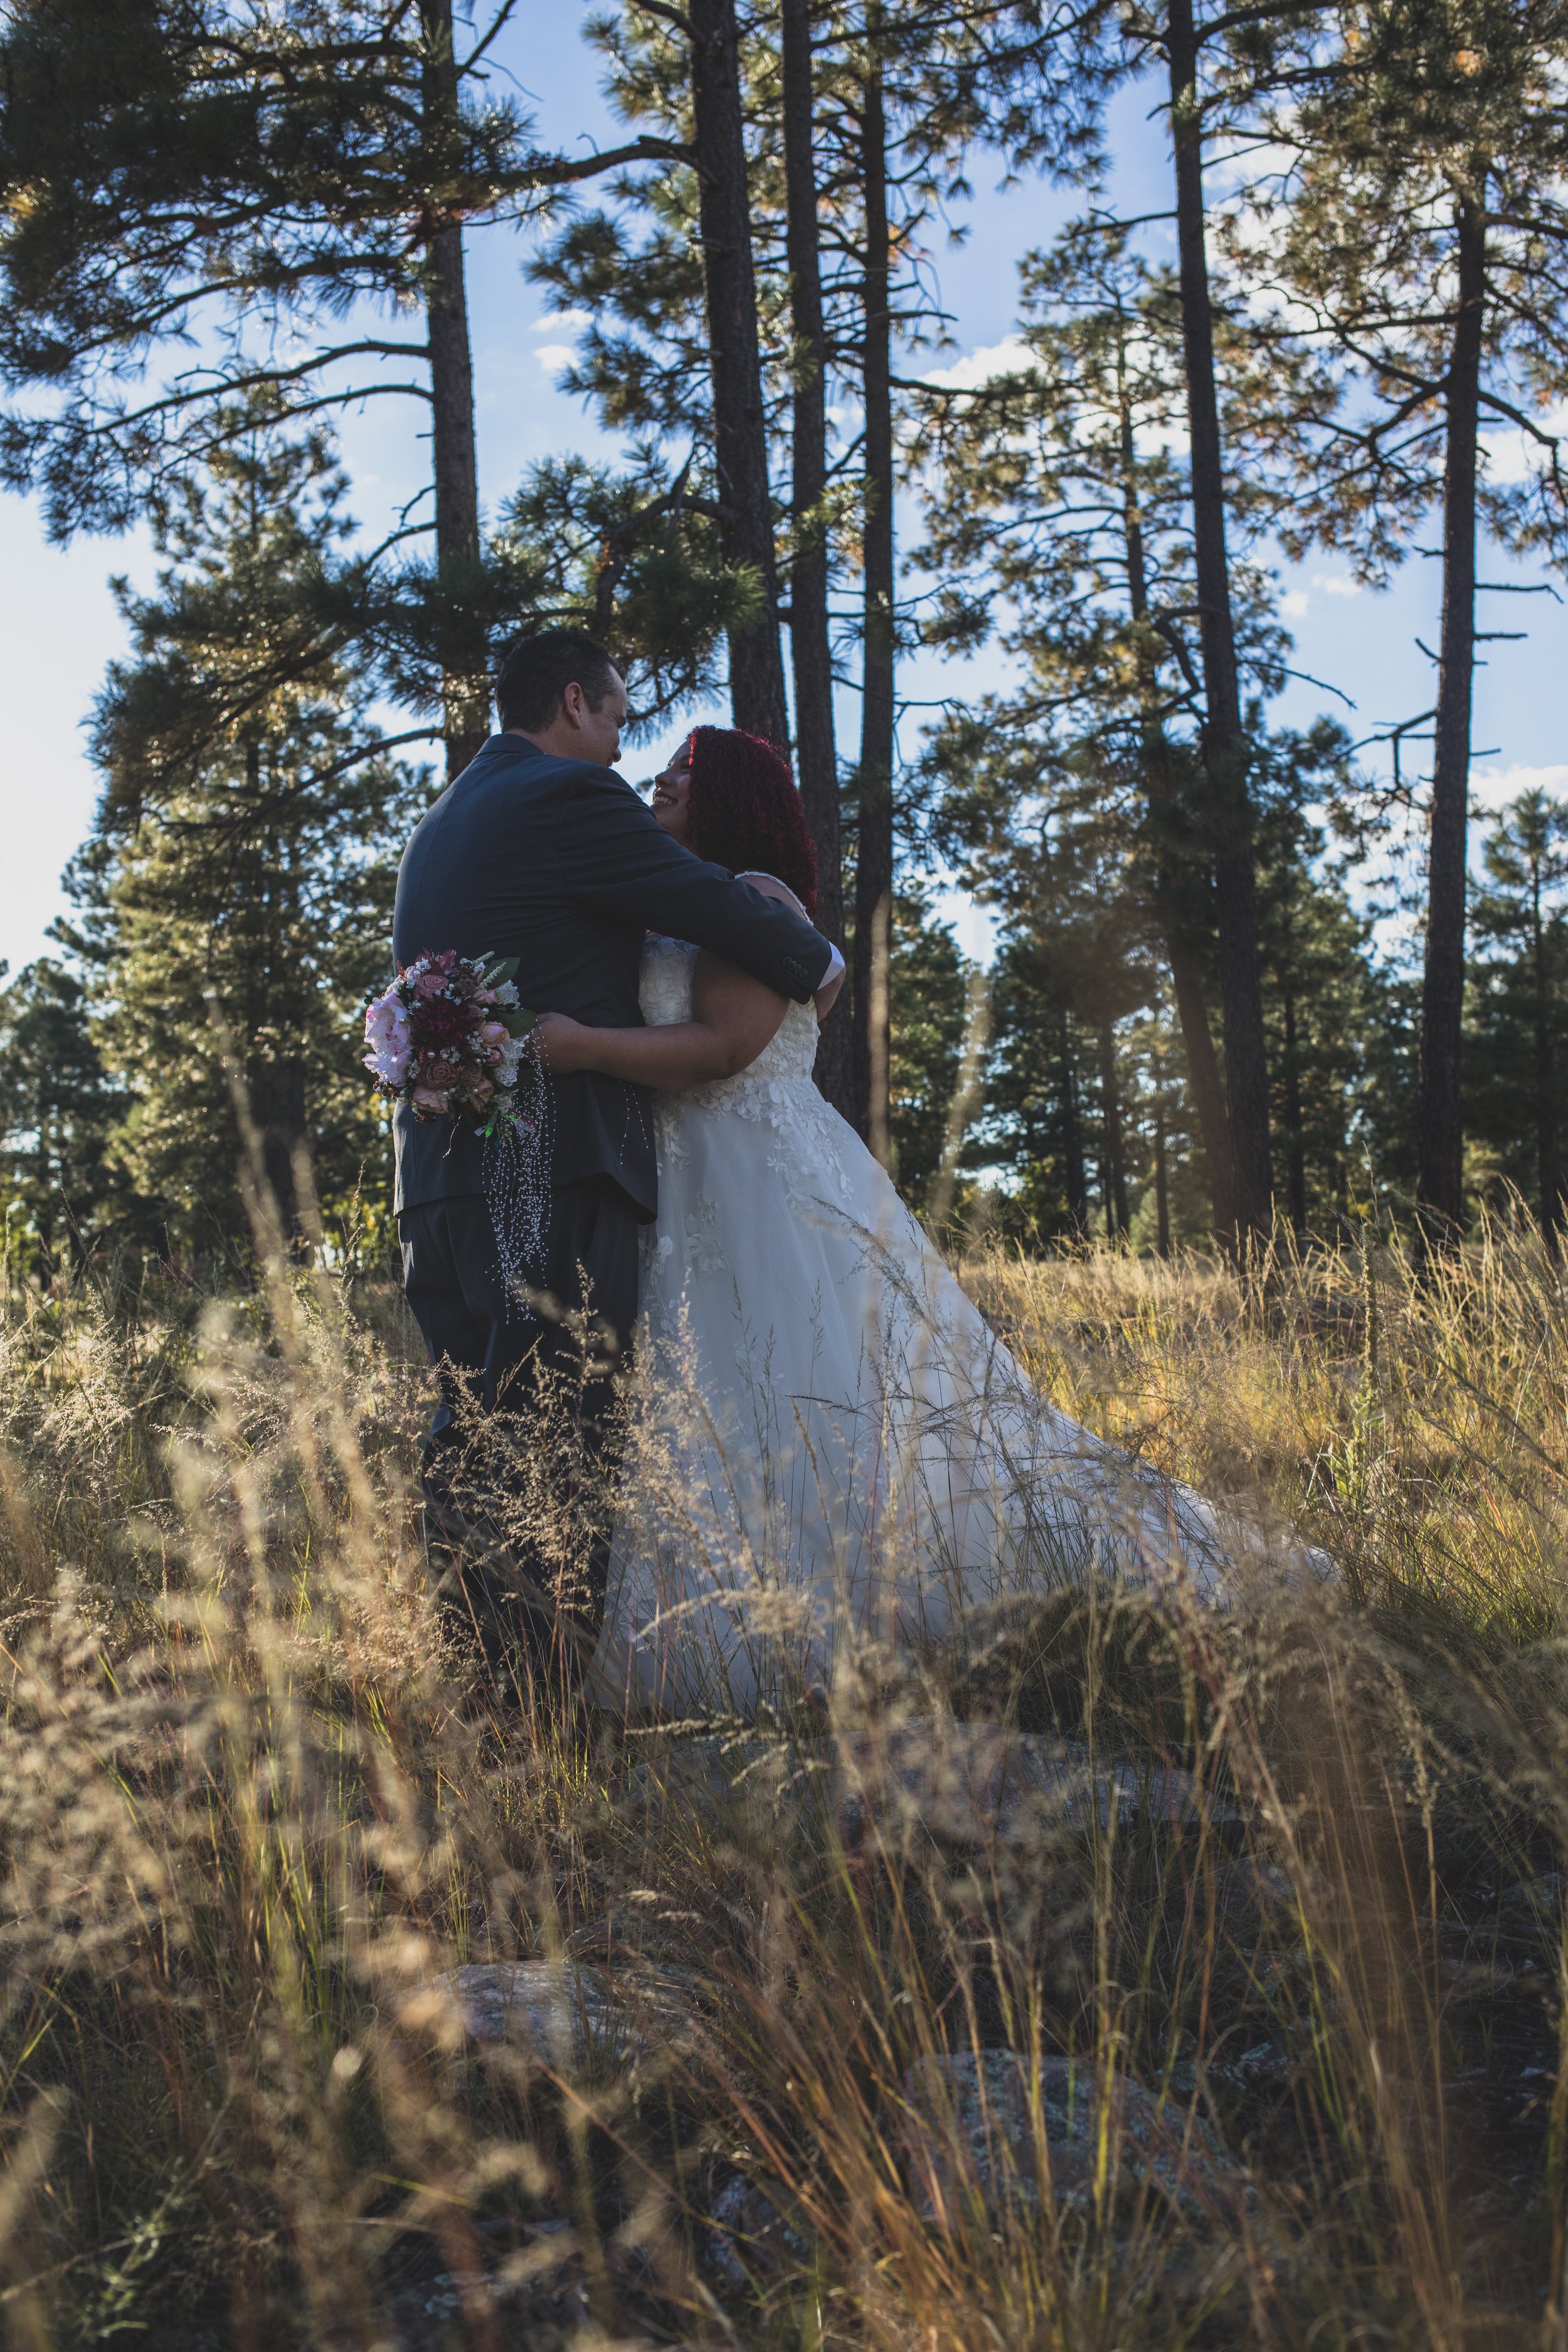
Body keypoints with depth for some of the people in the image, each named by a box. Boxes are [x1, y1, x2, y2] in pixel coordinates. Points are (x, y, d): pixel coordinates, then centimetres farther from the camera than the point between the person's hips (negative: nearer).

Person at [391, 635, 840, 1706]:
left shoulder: (441, 823, 23)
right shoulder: (570, 799, -5)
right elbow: (723, 912, -5)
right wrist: (818, 957, 13)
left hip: (444, 1167, 9)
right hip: (555, 1166, -9)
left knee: (477, 1428, 11)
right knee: (561, 1436, -8)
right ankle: (549, 1680, -9)